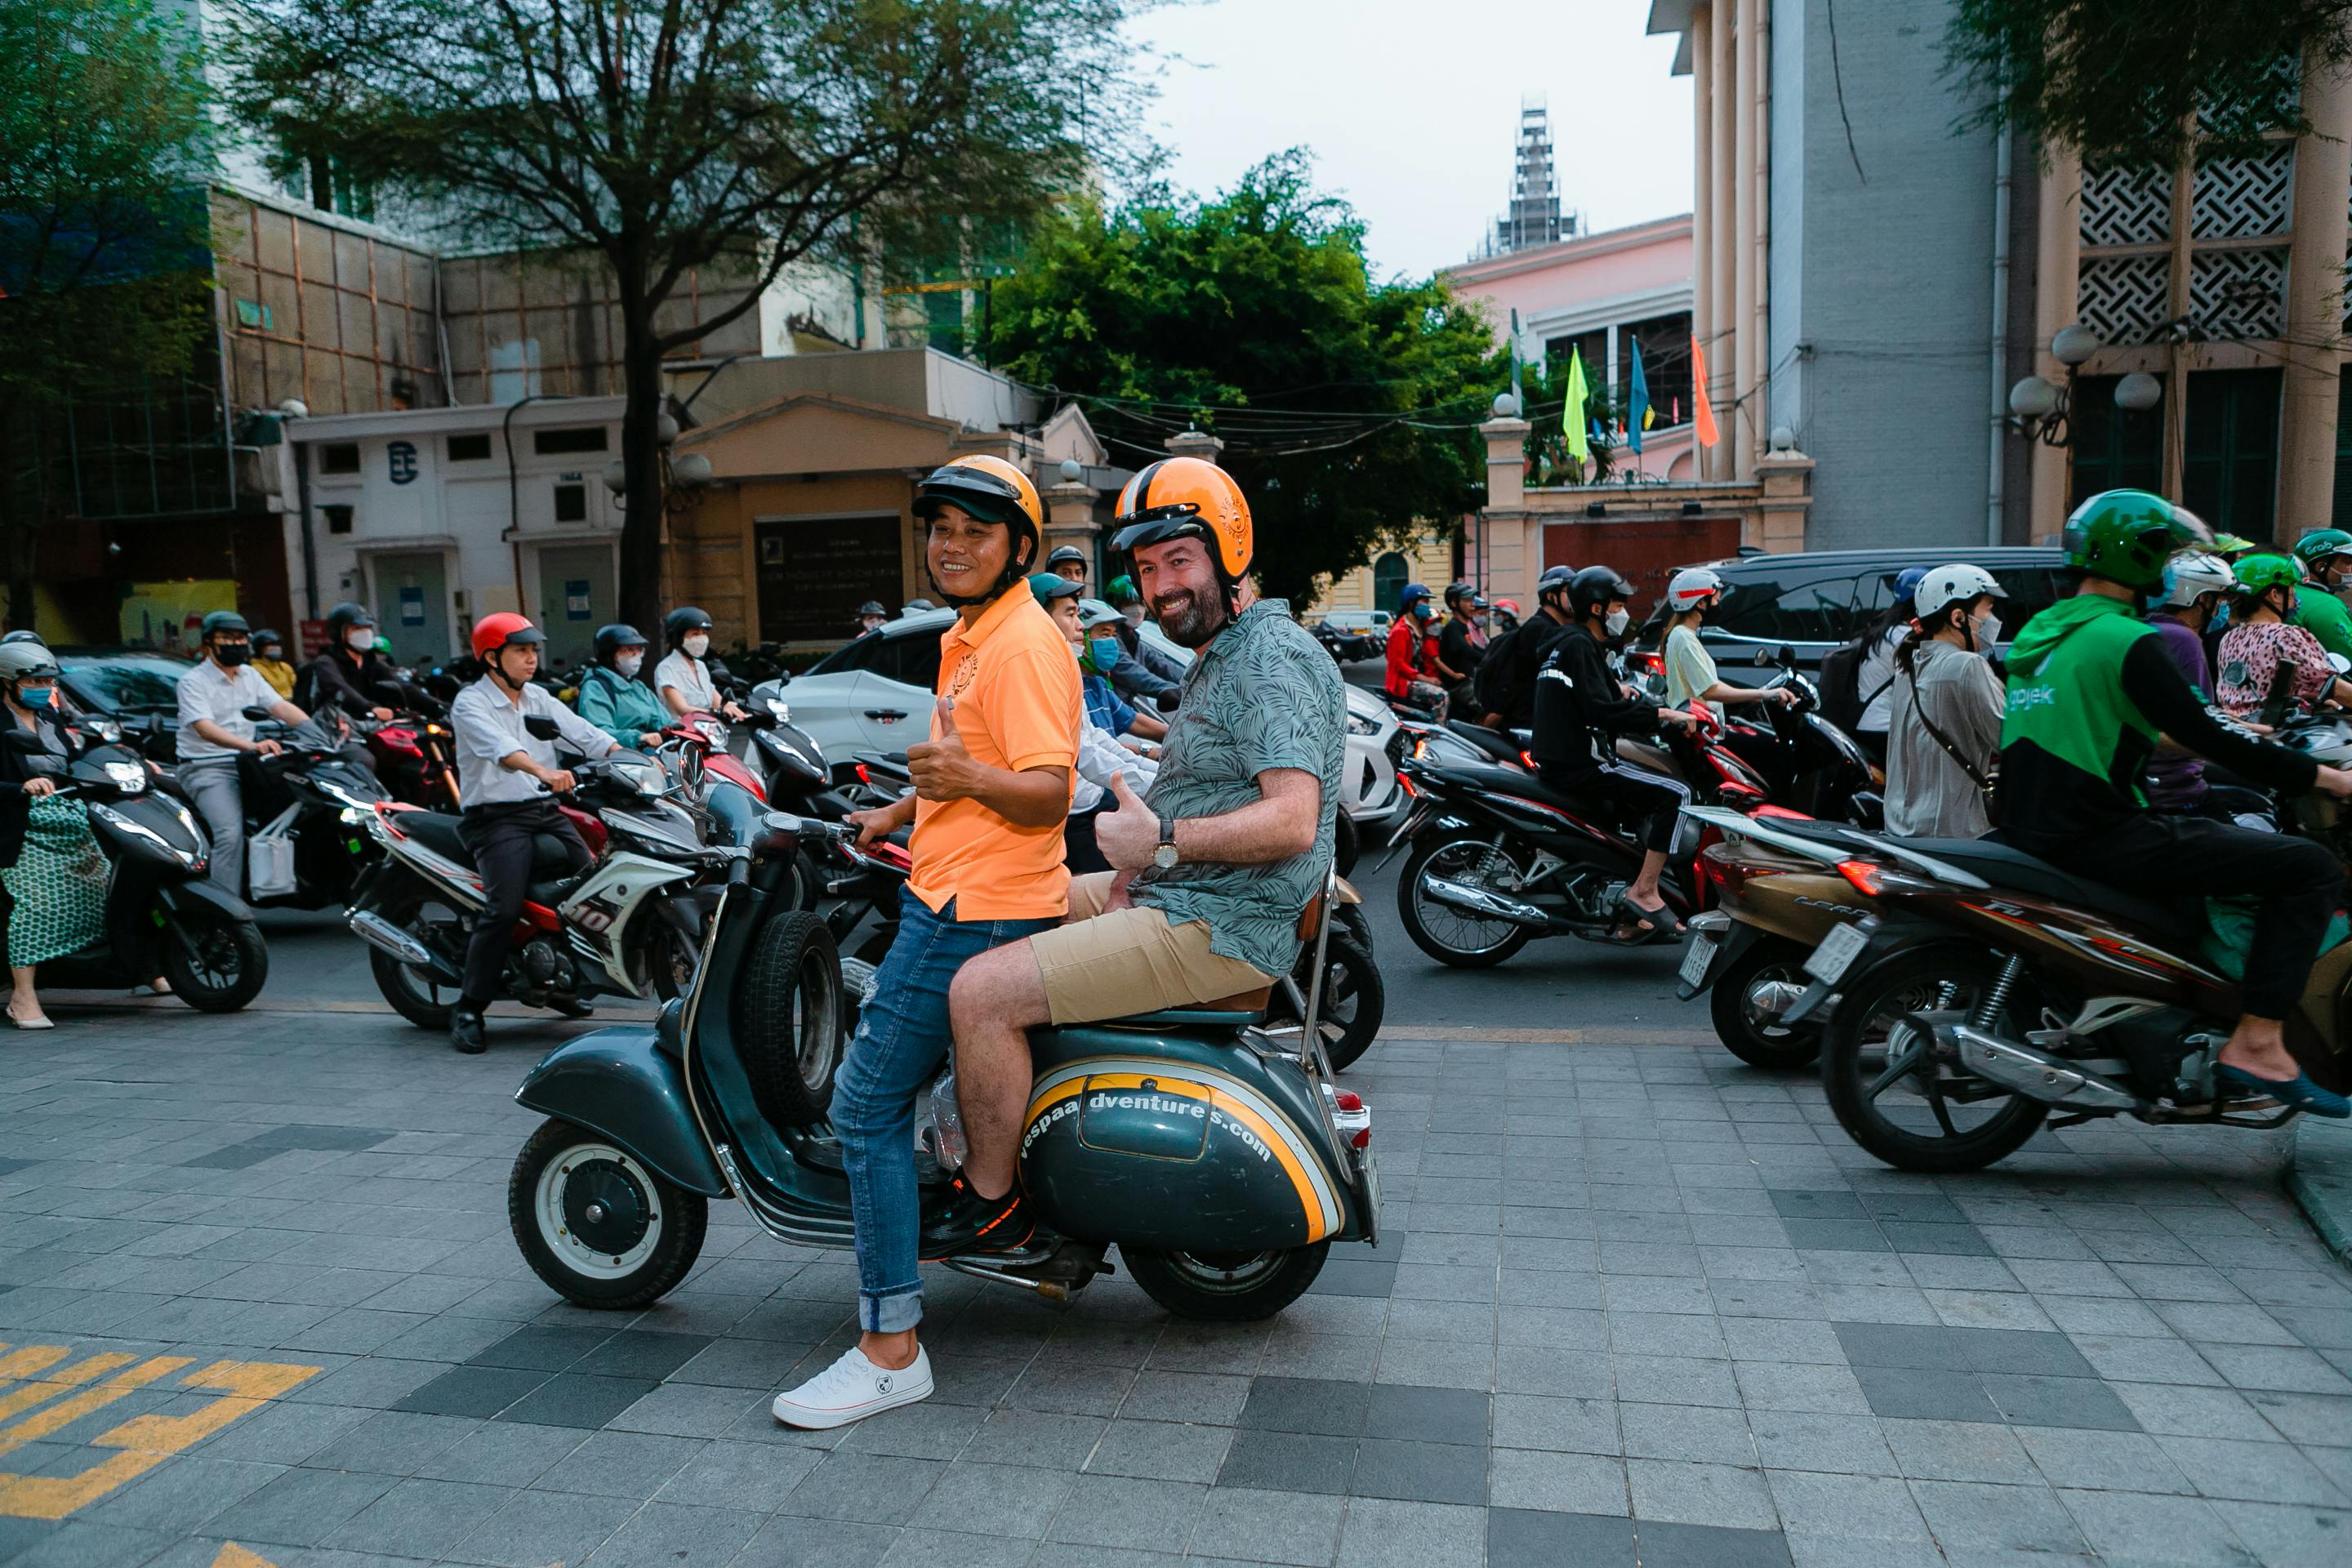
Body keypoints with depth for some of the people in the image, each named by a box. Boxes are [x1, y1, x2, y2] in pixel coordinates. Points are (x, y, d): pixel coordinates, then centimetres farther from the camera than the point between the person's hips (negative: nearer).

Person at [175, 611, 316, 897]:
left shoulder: (249, 676, 13)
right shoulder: (193, 681, -9)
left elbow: (281, 707, 3)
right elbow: (205, 728, -24)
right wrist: (251, 745, -42)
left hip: (245, 765, 7)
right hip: (206, 769, -7)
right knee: (231, 832, -27)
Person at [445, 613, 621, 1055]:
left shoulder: (538, 698, 15)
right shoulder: (470, 704, -7)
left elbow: (583, 732, 4)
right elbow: (500, 747, -28)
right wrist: (544, 771, -46)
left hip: (547, 811, 7)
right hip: (496, 817, -7)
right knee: (504, 908, -23)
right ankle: (467, 1010, -11)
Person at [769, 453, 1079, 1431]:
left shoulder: (1023, 644, -16)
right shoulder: (970, 636, 16)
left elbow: (1047, 794, -24)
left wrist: (967, 780, -40)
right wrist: (902, 812, 35)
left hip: (977, 913, -11)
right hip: (949, 899, 11)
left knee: (867, 1104, -9)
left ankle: (890, 1348, -2)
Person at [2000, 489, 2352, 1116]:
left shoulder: (2039, 633, 16)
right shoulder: (2124, 640, -12)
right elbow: (2203, 737, -16)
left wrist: (2230, 735, 33)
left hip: (2033, 829, 10)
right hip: (2099, 839, -10)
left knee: (2194, 833, 36)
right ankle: (2256, 1042, -9)